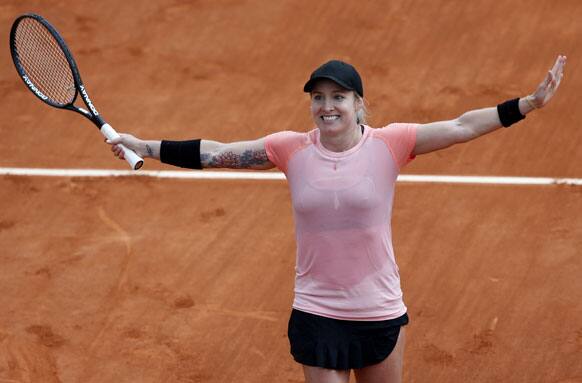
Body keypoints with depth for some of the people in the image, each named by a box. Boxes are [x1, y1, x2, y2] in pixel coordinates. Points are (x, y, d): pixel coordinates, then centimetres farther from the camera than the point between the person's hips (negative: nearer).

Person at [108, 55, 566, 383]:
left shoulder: (388, 144, -8)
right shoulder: (291, 149, -4)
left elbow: (462, 126, -10)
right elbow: (216, 153, 1)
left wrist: (530, 102, -18)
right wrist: (144, 146, -1)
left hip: (381, 314, 0)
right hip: (317, 315, 1)